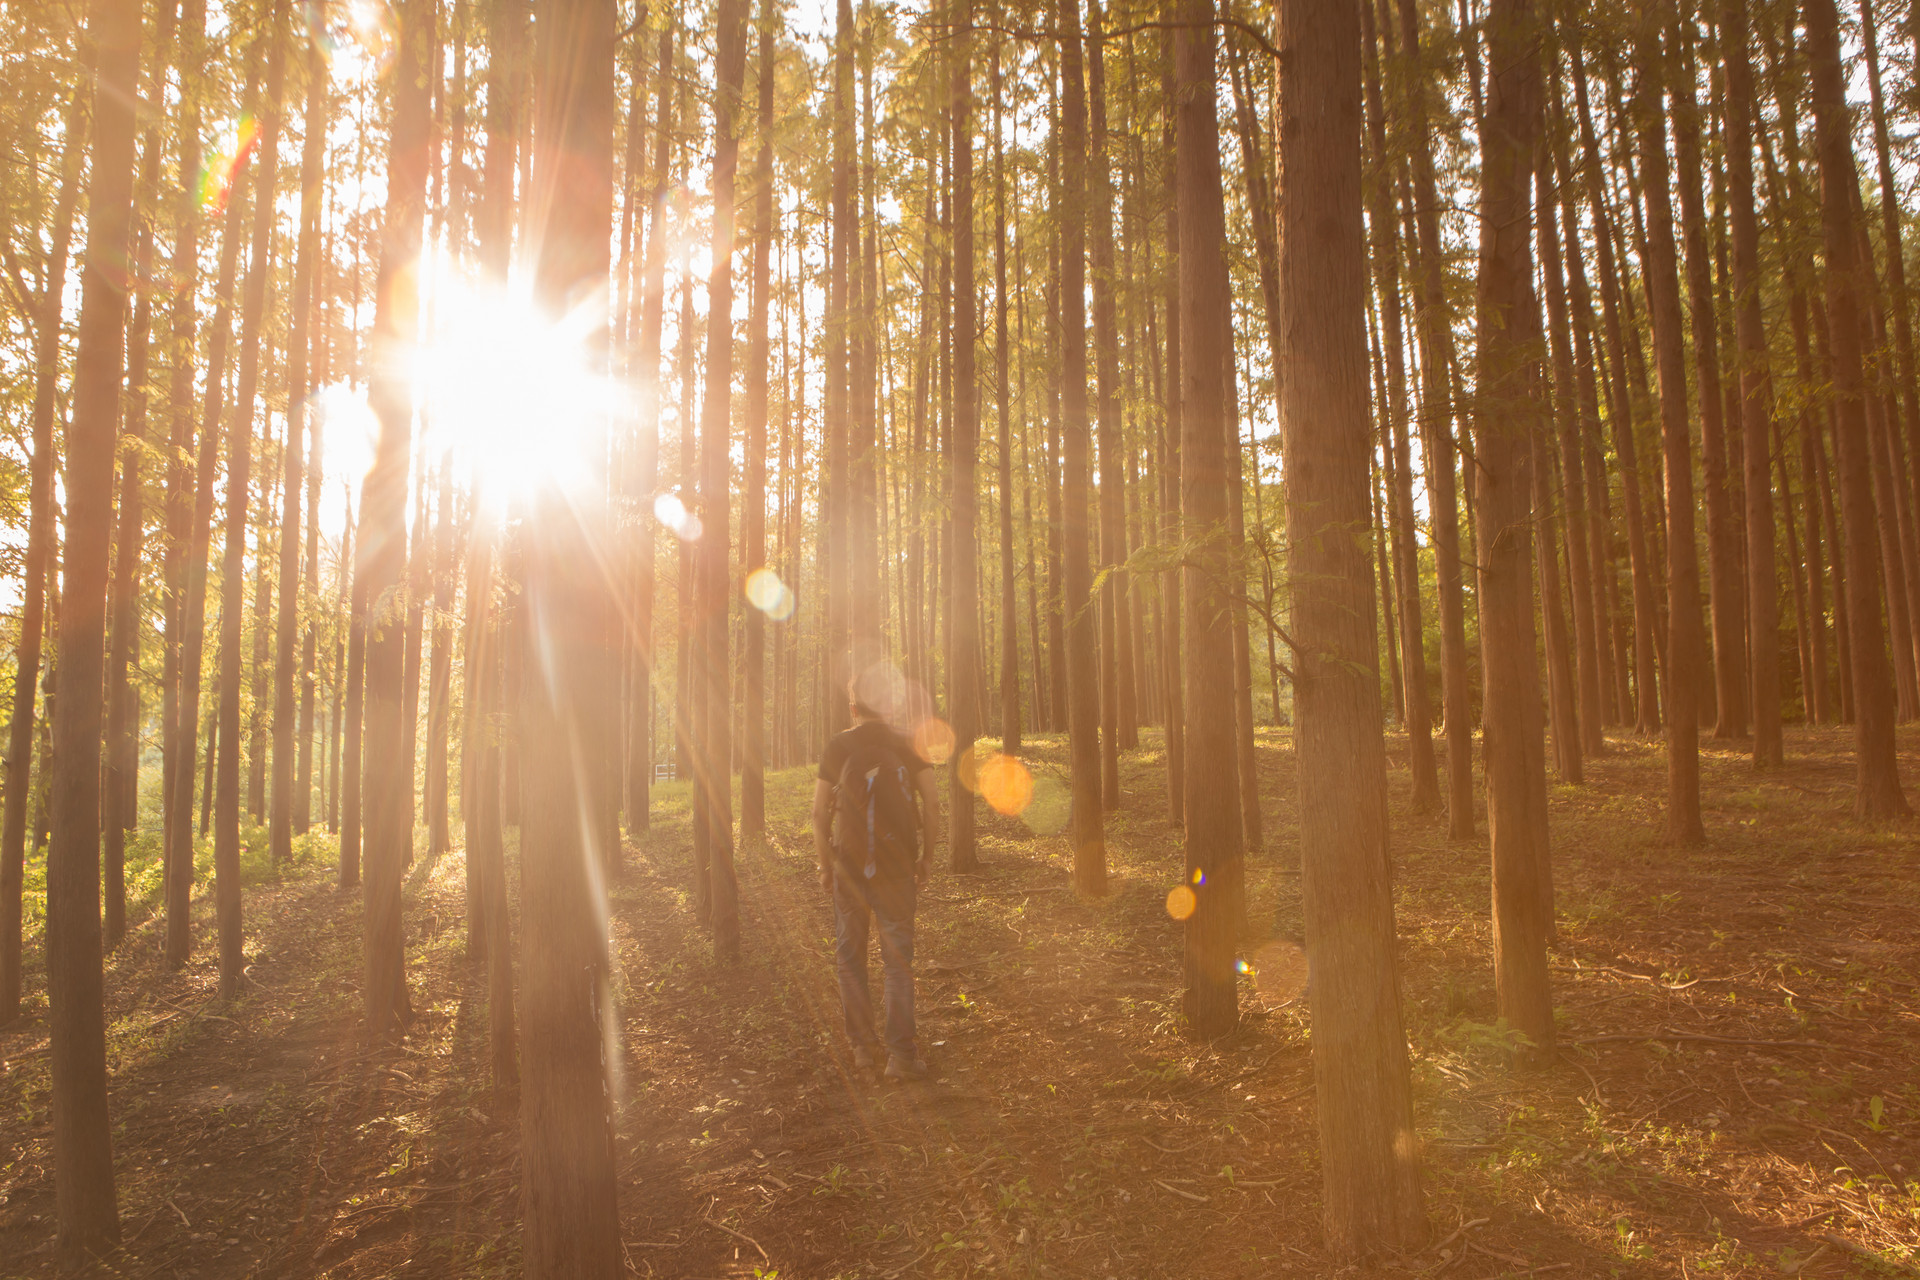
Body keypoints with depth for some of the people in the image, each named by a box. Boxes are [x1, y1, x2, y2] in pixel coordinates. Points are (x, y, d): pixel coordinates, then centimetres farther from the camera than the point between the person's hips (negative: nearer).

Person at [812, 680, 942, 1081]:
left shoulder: (838, 746, 0)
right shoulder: (908, 744, 1)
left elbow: (820, 812, -1)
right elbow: (931, 803, -4)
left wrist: (824, 864, 8)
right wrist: (927, 857, 5)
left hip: (850, 861, 0)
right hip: (897, 863, 0)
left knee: (850, 956, 13)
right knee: (898, 959, 5)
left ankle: (862, 1046, 18)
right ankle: (901, 1054, 2)